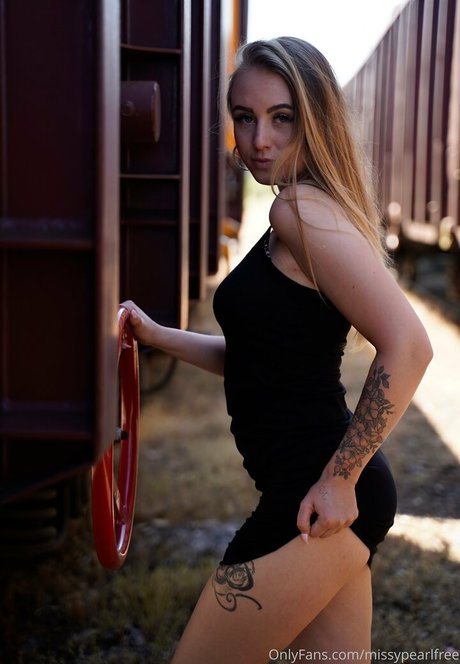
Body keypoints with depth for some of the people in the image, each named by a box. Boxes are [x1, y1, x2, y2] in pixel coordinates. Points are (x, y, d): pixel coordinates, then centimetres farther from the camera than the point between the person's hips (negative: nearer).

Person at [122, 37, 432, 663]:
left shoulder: (302, 207, -16)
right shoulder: (292, 219, 14)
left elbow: (407, 346, -25)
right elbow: (257, 358, 22)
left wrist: (339, 479, -19)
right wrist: (157, 336, 16)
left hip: (314, 500, -10)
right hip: (331, 499, 10)